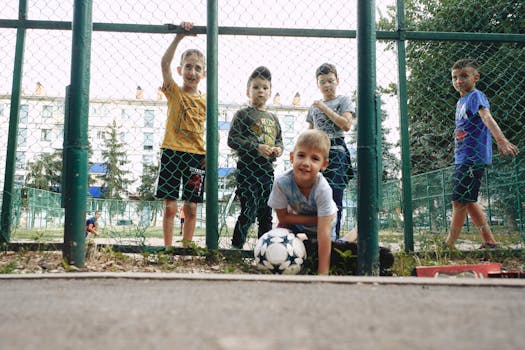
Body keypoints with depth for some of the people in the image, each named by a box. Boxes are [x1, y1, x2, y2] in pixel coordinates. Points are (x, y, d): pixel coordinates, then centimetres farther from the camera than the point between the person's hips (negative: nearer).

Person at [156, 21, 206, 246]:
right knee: (170, 207, 0)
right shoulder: (174, 92, 1)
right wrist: (179, 36, -19)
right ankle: (168, 247, 11)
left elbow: (207, 131, 11)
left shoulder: (205, 101, 7)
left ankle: (186, 246, 19)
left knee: (191, 207, 7)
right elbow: (165, 63, -13)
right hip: (172, 152, -2)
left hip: (197, 156, 2)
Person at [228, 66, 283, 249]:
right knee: (249, 211, -9)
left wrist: (278, 149, -1)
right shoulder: (243, 114, -1)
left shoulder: (273, 118, 17)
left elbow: (279, 140, 23)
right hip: (248, 168, -6)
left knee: (266, 213, 12)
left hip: (267, 169, 6)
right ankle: (236, 247, 0)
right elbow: (232, 139, -9)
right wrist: (256, 147, -18)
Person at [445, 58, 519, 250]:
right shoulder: (461, 102, 16)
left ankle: (449, 244, 2)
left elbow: (487, 118, -28)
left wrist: (501, 140, -43)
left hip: (473, 158, -10)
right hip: (462, 158, 10)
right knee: (467, 201, 12)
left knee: (459, 201, -6)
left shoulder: (476, 96, -10)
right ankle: (489, 242, 19)